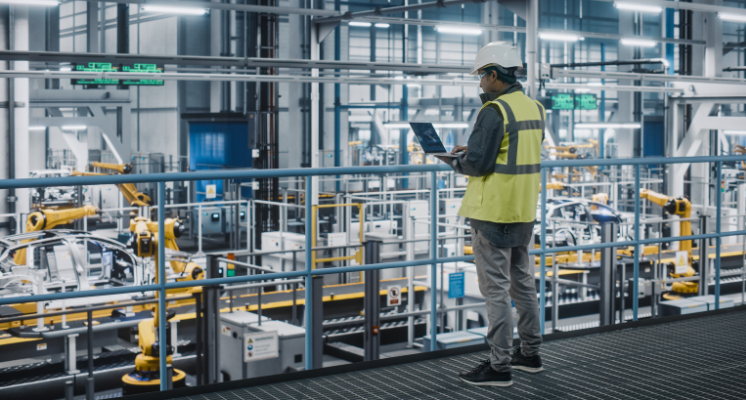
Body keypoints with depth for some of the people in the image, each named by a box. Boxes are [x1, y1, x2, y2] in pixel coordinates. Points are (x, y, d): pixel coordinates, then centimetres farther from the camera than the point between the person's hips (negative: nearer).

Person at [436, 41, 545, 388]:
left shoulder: (494, 111, -18)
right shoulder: (534, 108, 9)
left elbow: (478, 164, -22)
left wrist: (454, 161, -1)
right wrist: (470, 151, 14)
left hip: (494, 212, -9)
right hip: (524, 210, 9)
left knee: (496, 288, -2)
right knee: (522, 281, 18)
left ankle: (499, 366, 3)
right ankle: (530, 353, 28)